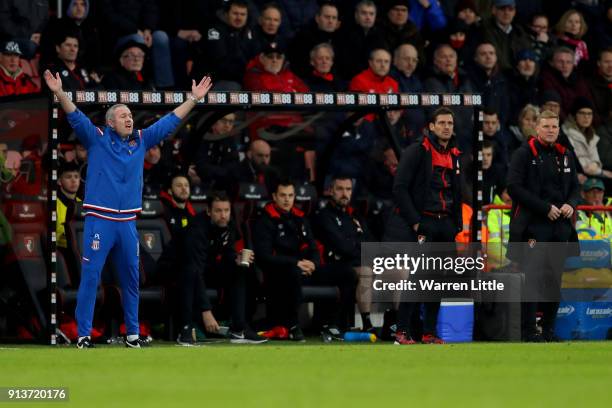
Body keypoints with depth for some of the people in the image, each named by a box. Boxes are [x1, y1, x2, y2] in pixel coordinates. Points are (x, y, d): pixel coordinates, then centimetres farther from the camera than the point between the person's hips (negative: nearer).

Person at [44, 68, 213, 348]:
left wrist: (194, 99, 15)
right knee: (90, 277, -7)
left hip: (128, 222, 5)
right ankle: (84, 335, -5)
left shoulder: (141, 141, 11)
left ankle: (132, 334, 21)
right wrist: (59, 93, -26)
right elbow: (75, 117, -11)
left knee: (131, 279, 11)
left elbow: (170, 122, 16)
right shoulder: (97, 139, 1)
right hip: (99, 220, -5)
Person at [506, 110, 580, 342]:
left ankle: (549, 330, 15)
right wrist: (545, 208, -16)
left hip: (560, 227, 6)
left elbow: (575, 187, 21)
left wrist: (570, 204, -3)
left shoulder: (565, 156, 14)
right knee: (532, 280, -7)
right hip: (533, 225, -6)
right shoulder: (525, 154, -4)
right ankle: (529, 332, -5)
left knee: (554, 281, 8)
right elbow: (514, 187, -12)